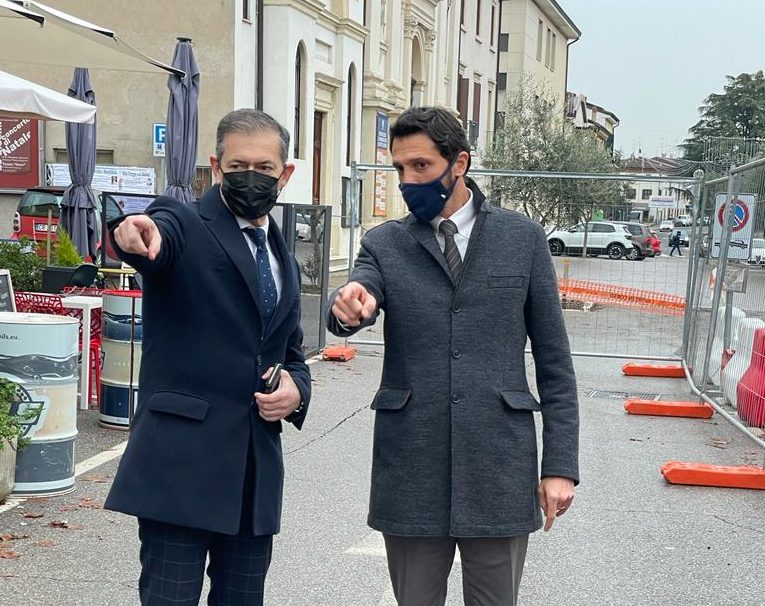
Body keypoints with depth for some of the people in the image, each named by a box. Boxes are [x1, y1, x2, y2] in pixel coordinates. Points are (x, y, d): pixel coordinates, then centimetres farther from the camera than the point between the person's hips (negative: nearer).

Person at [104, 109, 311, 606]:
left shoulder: (285, 262, 18)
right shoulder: (184, 227, -2)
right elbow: (158, 235, -25)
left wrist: (295, 391, 2)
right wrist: (137, 235, -49)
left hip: (258, 471, 6)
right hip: (181, 463, -6)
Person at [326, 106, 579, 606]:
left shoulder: (522, 237, 3)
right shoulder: (385, 244, 6)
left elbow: (554, 360, 4)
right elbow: (346, 313, -14)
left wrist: (561, 464, -1)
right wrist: (348, 308, -38)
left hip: (500, 473, -1)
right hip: (410, 475, 1)